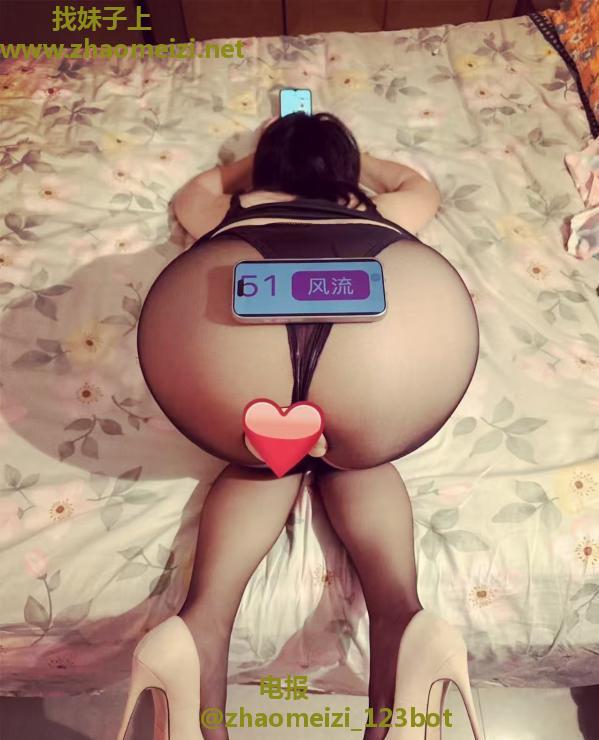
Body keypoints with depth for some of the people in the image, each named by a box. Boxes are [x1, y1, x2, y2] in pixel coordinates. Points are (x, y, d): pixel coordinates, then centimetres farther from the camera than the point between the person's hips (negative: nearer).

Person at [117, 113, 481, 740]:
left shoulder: (233, 213, 43)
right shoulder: (376, 212, 44)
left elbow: (191, 194, 68)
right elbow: (421, 186, 68)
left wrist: (260, 155, 81)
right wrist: (354, 157, 82)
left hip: (217, 312, 1)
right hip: (410, 302, 1)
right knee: (357, 459, 28)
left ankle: (202, 621, 4)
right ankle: (402, 616, 3)